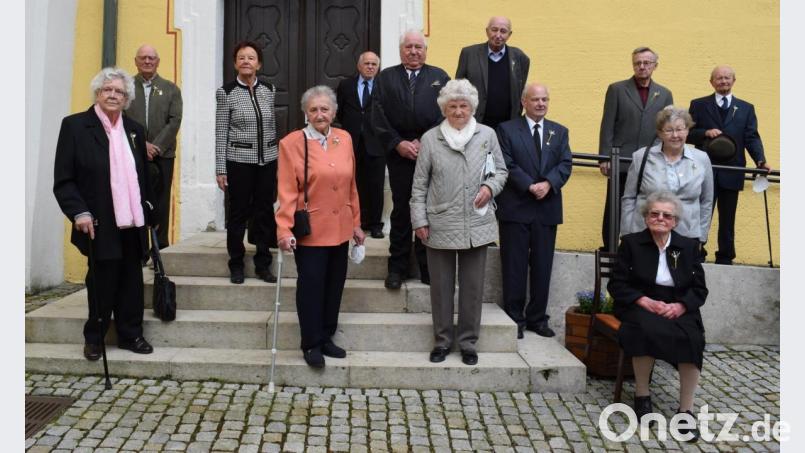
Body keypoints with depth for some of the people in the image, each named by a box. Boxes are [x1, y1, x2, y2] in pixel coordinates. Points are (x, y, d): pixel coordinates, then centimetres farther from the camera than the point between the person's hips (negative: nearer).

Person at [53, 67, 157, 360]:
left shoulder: (134, 129, 12)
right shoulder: (75, 125, -3)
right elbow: (63, 179, -6)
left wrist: (150, 215, 13)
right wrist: (79, 212, -17)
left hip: (132, 225, 4)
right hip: (100, 225, -4)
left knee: (131, 282, 9)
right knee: (102, 283, 6)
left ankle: (130, 334, 24)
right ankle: (94, 337, 25)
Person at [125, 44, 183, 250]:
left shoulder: (171, 89, 10)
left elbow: (174, 121, 0)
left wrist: (156, 146, -10)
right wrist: (141, 144, -11)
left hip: (162, 155, 0)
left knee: (161, 203, 3)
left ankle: (161, 250, 9)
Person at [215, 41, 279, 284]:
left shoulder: (269, 89, 7)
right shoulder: (226, 92, -4)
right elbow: (221, 133, -4)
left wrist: (277, 160, 12)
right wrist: (220, 169, -7)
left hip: (267, 160, 3)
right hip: (239, 161, -3)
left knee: (265, 212, 7)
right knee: (238, 213, 4)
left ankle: (263, 264, 19)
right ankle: (236, 265, 17)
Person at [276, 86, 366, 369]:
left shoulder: (344, 139, 6)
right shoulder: (292, 143, -7)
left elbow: (351, 186, 11)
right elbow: (286, 191, -11)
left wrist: (356, 223, 12)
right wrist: (284, 229, -17)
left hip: (340, 228, 5)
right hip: (310, 230, -5)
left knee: (334, 285, 12)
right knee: (311, 286, 0)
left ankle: (326, 337, 27)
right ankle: (311, 344, 16)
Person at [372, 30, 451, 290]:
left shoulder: (440, 77, 9)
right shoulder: (386, 78, 10)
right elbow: (379, 116, 2)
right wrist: (398, 144, -9)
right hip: (398, 153, 0)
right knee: (401, 210, 5)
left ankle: (427, 266, 15)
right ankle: (397, 267, 15)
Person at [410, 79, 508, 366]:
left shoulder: (487, 135, 5)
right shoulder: (430, 139, 2)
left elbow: (501, 170, 14)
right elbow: (419, 184, 3)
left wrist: (490, 187, -7)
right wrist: (419, 220, -1)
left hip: (477, 226, 1)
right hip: (440, 226, -1)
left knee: (473, 287, 8)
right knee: (441, 286, 8)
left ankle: (468, 342, 22)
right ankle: (442, 340, 24)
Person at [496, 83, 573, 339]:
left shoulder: (560, 132, 15)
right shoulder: (506, 130, 3)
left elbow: (565, 164, 3)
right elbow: (507, 165, -7)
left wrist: (548, 183, -15)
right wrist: (530, 186, -17)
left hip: (547, 209, 4)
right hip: (516, 208, -3)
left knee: (543, 266, 7)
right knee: (514, 266, 2)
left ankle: (537, 318, 18)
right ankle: (515, 317, 13)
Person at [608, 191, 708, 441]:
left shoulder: (689, 246, 12)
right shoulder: (631, 243, 6)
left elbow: (699, 289, 8)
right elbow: (617, 284, 0)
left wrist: (680, 306, -13)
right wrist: (645, 301, -16)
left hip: (679, 309, 2)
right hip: (640, 307, -2)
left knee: (692, 338, -30)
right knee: (647, 329, -36)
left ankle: (686, 409, -21)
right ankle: (642, 395, -15)